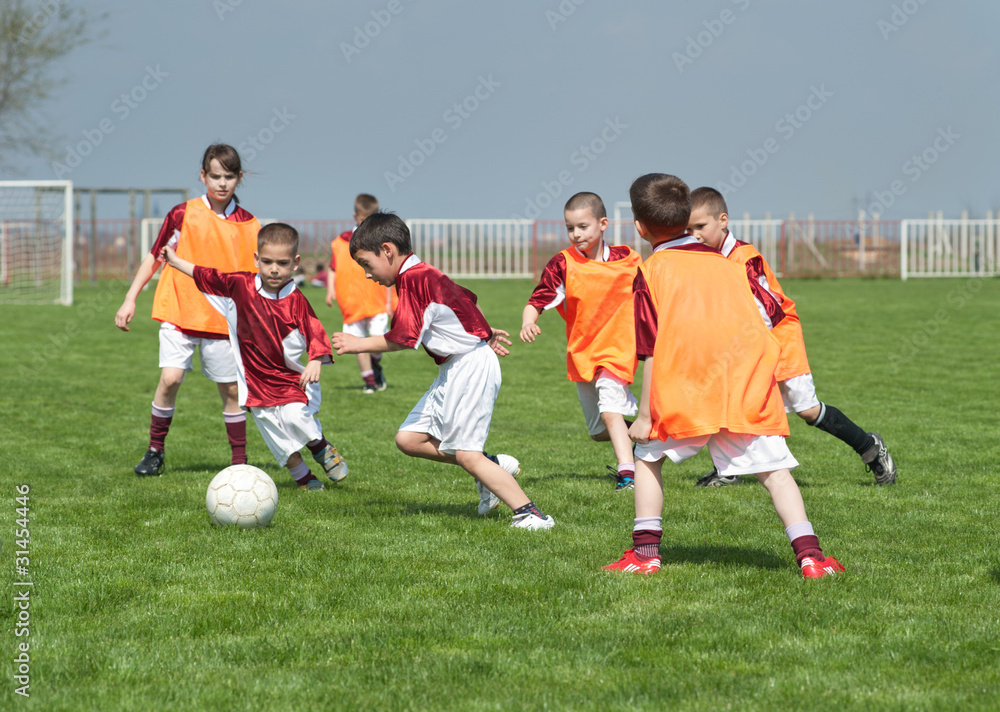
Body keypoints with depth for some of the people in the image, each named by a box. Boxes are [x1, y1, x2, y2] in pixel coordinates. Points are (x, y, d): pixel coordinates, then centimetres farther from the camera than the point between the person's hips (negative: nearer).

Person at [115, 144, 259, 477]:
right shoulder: (183, 214, -2)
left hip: (223, 319, 2)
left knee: (231, 389, 4)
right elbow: (155, 255, 5)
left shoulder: (248, 225, 4)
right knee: (170, 378, -15)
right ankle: (155, 451, 2)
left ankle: (240, 462, 16)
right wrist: (130, 299, 2)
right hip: (179, 312, -2)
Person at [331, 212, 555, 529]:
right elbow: (468, 299, 27)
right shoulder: (425, 274, 14)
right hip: (455, 371, 10)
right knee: (408, 438, 6)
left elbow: (403, 339, -21)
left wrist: (359, 344, -9)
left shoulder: (413, 279, -17)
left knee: (466, 453, -11)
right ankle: (494, 467, 11)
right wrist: (484, 331, 39)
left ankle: (528, 513, -8)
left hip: (471, 367, -10)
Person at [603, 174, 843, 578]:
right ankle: (809, 555, -12)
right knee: (774, 469, 2)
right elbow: (757, 326, 19)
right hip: (749, 389, 3)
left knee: (648, 455, 17)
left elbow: (652, 353, -1)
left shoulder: (652, 272, 6)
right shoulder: (725, 263, 20)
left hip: (685, 392, -3)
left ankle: (645, 551, 11)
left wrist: (646, 416, 1)